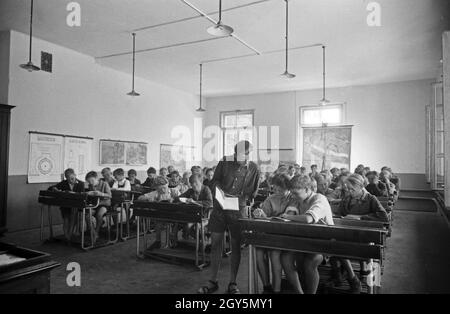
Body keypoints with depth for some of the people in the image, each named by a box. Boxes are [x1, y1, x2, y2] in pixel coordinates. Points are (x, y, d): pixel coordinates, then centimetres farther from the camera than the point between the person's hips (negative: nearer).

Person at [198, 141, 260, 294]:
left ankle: (232, 283, 18)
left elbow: (252, 192, 3)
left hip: (238, 209, -1)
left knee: (236, 246, 5)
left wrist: (240, 198, -14)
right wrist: (219, 190, -12)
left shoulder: (253, 169, -3)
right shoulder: (224, 162, -2)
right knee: (215, 243, 4)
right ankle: (213, 281, 17)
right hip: (219, 207, 1)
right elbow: (215, 180, 7)